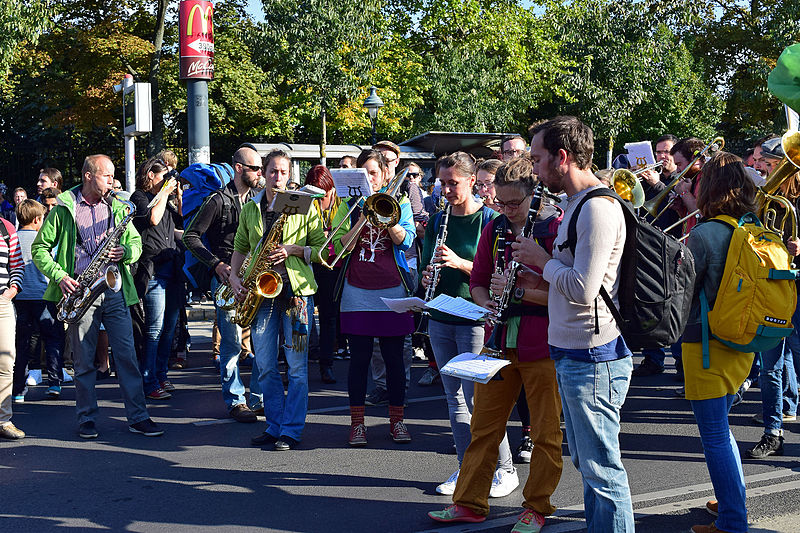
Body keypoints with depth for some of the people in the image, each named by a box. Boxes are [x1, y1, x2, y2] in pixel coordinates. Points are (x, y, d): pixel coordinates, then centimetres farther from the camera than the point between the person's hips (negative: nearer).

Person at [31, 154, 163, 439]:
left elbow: (136, 243, 19)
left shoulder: (117, 208, 13)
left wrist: (126, 252, -4)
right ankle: (86, 419, 14)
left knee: (126, 355, -1)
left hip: (114, 290, 2)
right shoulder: (64, 209, 3)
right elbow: (39, 248, 5)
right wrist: (59, 276, -8)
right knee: (83, 360, 3)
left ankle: (138, 417, 3)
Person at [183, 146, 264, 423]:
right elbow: (191, 236, -4)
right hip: (227, 278, -5)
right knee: (232, 343, -4)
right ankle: (235, 401, 5)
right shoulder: (218, 200, -3)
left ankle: (259, 398, 11)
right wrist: (217, 264, -10)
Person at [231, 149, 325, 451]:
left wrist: (293, 250, -13)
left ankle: (291, 431, 3)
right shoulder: (250, 208, 12)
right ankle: (275, 426, 15)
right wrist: (234, 278, 9)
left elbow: (321, 247, 2)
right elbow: (240, 247, 22)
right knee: (265, 366, 5)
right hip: (260, 291, 3)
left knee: (297, 365, -3)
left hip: (296, 290, -3)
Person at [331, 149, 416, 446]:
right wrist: (363, 218, -14)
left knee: (394, 358, 4)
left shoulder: (399, 203, 7)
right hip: (357, 291, 0)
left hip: (392, 290, 0)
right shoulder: (349, 205, 9)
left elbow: (405, 241, -6)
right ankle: (357, 422, 9)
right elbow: (341, 246, -3)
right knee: (359, 359, 2)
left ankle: (397, 419, 14)